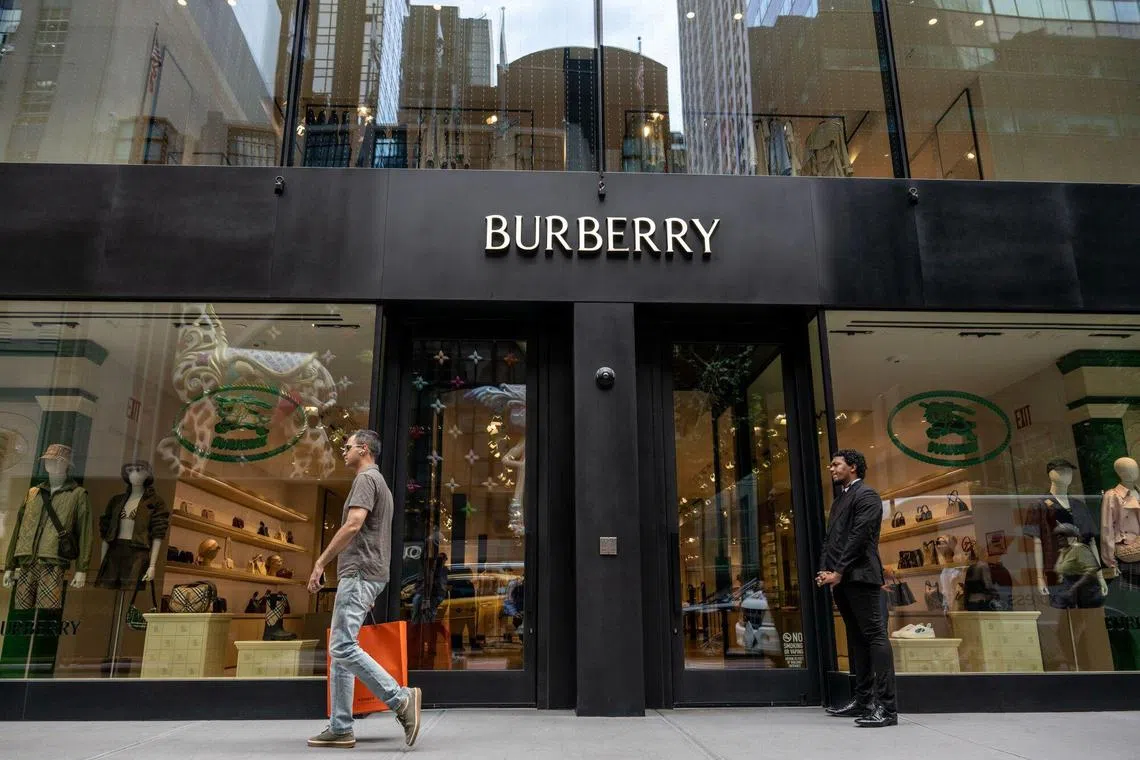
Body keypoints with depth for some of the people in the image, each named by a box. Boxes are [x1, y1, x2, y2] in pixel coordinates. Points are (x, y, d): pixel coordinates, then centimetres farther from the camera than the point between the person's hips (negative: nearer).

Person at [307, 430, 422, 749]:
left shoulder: (366, 478, -8)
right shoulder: (379, 482, 24)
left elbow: (353, 524, -21)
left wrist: (321, 561, -17)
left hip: (359, 573, -10)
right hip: (364, 574, 10)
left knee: (343, 647, -15)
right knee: (339, 650, 9)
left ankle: (401, 699, -16)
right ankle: (340, 729, 12)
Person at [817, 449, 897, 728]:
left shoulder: (866, 495, -4)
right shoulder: (839, 500, 23)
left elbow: (860, 536, -13)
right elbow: (829, 539, 19)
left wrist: (838, 572, -15)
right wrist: (824, 570, 4)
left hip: (860, 576, -9)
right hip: (841, 580, 9)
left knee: (875, 636, -11)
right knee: (856, 639, 11)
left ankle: (886, 707, -13)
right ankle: (863, 700, 17)